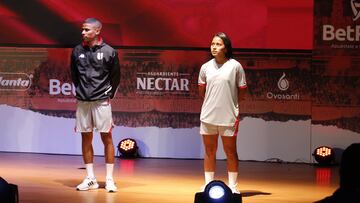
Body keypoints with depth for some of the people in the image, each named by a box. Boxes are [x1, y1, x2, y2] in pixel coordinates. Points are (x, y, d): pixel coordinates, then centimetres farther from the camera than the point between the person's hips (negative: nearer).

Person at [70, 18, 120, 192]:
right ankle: (90, 179, 13)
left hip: (101, 101, -3)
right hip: (82, 101, 3)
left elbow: (116, 77, 5)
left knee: (106, 137, -1)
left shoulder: (109, 52, -3)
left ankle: (109, 179, 4)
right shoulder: (77, 51, 5)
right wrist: (81, 91, 13)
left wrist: (108, 95, 6)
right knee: (86, 138, 6)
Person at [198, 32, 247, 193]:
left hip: (228, 117, -3)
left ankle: (232, 186, 14)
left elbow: (242, 90, 0)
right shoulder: (205, 67, 4)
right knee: (209, 151, 10)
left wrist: (230, 103, 7)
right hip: (208, 115, 3)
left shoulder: (235, 66, -6)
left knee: (230, 151, 5)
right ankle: (208, 185, 18)